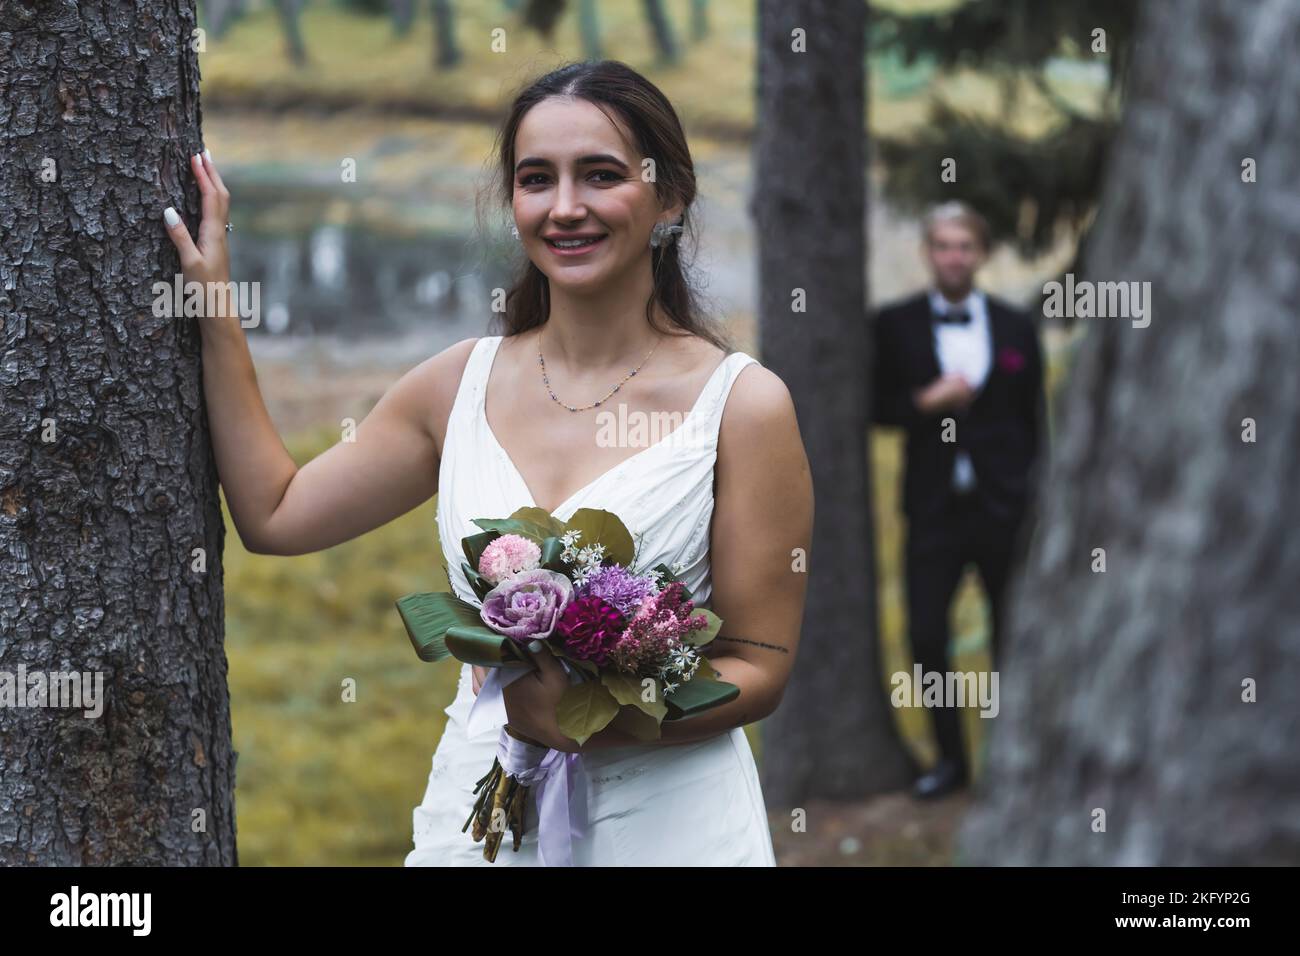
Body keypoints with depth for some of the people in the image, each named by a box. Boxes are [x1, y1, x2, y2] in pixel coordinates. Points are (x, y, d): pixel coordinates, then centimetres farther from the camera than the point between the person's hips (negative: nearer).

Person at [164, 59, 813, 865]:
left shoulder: (741, 405, -9)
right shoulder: (462, 385, 4)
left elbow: (758, 667, -8)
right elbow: (275, 512, 9)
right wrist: (214, 308, 8)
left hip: (665, 819, -4)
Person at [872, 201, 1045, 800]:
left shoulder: (1016, 328, 5)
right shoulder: (896, 325, 4)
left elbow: (1034, 420, 7)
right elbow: (877, 408, 3)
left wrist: (1038, 501, 1)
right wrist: (926, 401, -15)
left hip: (1005, 506, 0)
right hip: (934, 506, 0)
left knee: (1013, 639, 6)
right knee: (926, 637, -2)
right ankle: (950, 758, 14)